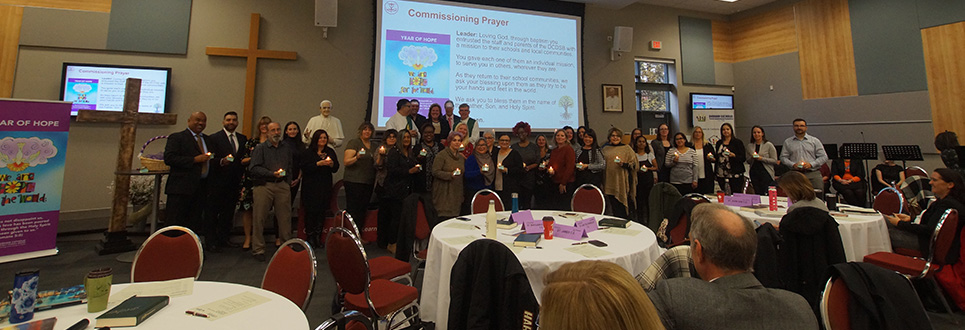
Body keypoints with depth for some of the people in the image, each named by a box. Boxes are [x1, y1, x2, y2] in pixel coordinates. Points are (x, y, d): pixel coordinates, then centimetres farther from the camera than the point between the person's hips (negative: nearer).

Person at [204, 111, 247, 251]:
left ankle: (223, 238, 20)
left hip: (234, 182, 4)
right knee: (213, 212, 2)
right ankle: (211, 240, 11)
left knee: (229, 212, 10)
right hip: (217, 182, -4)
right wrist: (221, 161, -26)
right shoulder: (214, 138, 0)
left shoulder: (243, 139, 14)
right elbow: (211, 159, -8)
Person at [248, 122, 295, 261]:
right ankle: (258, 250, 10)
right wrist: (272, 174, -15)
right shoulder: (260, 148, 6)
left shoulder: (288, 147, 15)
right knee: (259, 218, 0)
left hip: (283, 185, 2)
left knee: (285, 218, 2)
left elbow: (294, 164, 22)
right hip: (264, 186, -2)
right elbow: (253, 168, -4)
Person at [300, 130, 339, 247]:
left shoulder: (331, 152, 12)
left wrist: (331, 164, -10)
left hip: (325, 187, 4)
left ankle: (318, 236, 14)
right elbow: (304, 168, -11)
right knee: (311, 211, -2)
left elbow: (336, 169, 10)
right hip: (311, 186, -4)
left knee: (322, 211, 4)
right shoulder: (308, 152, 0)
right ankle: (310, 236, 9)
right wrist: (318, 164, -19)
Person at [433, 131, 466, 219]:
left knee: (454, 217, 3)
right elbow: (435, 172, -12)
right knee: (444, 217, -8)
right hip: (444, 193, -6)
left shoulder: (461, 157, 15)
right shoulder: (442, 155, -5)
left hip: (456, 194, 6)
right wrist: (450, 175, -22)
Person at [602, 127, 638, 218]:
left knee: (622, 209, -3)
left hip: (622, 182, -3)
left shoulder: (627, 148, 2)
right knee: (614, 208, 8)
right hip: (610, 182, 4)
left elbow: (634, 165, -1)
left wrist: (624, 164, -20)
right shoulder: (605, 149, 13)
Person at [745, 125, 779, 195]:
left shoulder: (769, 145, -2)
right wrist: (752, 158, -7)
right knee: (757, 194, 7)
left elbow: (775, 161, -5)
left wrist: (762, 159, -17)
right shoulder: (749, 146, 9)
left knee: (766, 194, -7)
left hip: (766, 173, -4)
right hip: (754, 173, 4)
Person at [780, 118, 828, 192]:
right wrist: (793, 164, -8)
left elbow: (824, 157, 7)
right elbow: (783, 157, 9)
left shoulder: (815, 141, 11)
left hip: (813, 174, 0)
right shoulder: (787, 142, 12)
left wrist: (811, 164, -9)